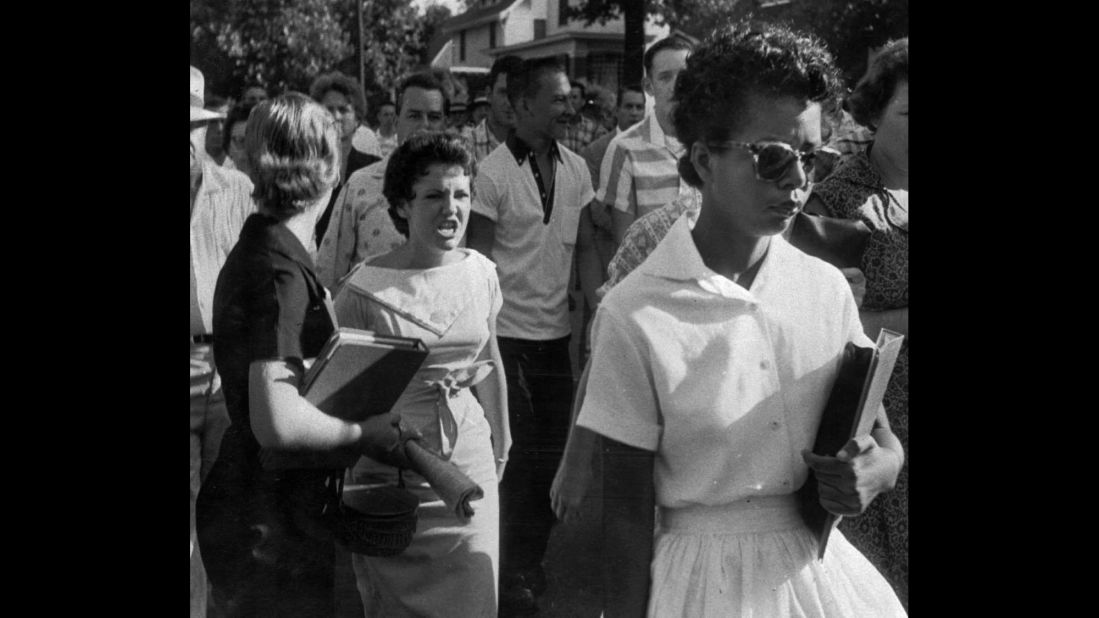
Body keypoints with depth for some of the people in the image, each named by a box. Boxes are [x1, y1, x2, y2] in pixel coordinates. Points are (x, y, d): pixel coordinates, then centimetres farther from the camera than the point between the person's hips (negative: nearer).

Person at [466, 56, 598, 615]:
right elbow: (478, 259, -9)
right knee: (516, 457, 4)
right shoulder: (493, 172, -10)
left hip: (557, 333, 5)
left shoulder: (575, 168, 6)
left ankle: (536, 563, 27)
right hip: (509, 335, -5)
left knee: (551, 451, 12)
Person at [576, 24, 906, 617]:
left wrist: (874, 470, -14)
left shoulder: (827, 289, -4)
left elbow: (883, 437, 7)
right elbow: (627, 512, -11)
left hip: (825, 566, 5)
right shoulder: (634, 315, -17)